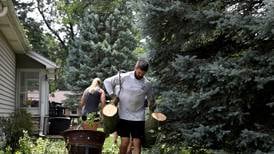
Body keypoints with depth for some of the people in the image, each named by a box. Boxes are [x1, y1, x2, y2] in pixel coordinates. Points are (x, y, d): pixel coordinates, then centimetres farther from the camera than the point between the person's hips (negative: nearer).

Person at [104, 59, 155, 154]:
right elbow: (107, 81, 1)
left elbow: (151, 99, 18)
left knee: (137, 143, -2)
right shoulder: (124, 77, -6)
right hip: (124, 115, -2)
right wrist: (112, 95, -6)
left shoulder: (147, 84, 2)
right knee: (125, 142, -3)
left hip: (138, 117, 2)